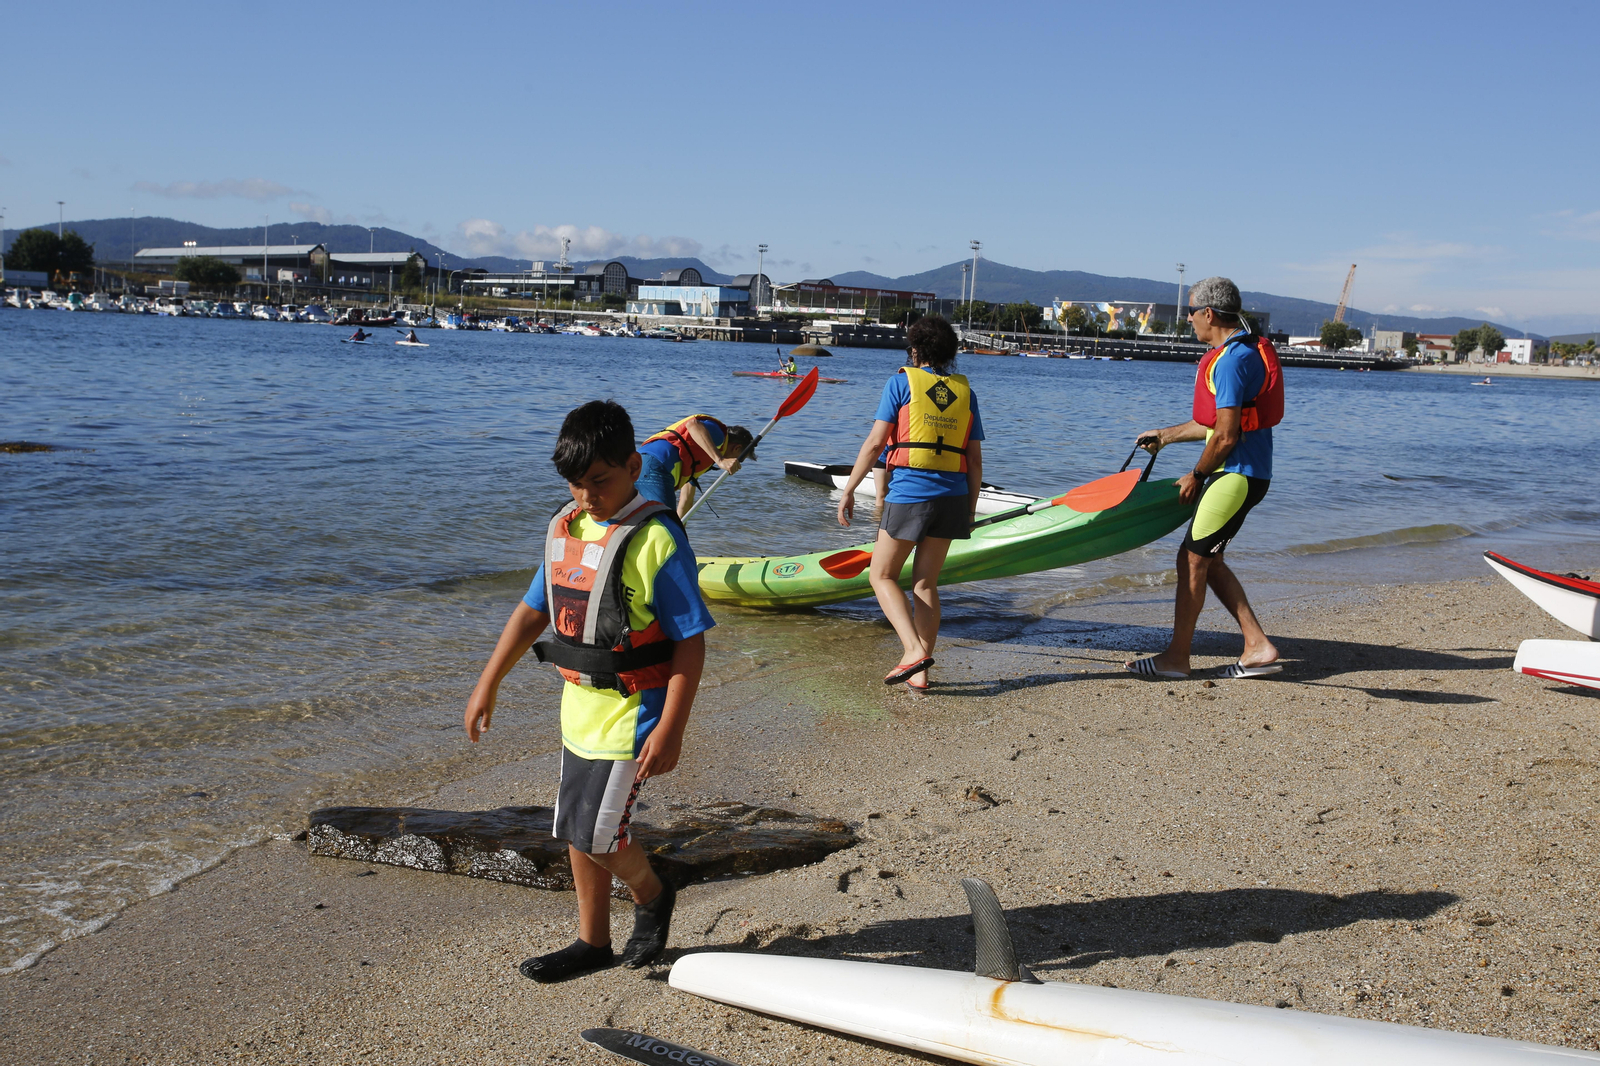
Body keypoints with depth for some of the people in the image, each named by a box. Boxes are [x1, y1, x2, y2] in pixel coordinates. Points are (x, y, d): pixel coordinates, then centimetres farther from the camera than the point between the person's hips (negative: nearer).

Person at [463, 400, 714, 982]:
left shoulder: (656, 540, -18)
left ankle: (651, 894, 25)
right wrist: (488, 684, 13)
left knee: (595, 832, -5)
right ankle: (593, 941, 30)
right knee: (577, 829, 14)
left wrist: (670, 728, -21)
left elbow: (691, 642, -17)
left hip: (633, 711, -7)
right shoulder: (566, 527, 5)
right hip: (580, 708, 7)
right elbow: (533, 610, 14)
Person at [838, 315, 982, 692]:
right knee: (926, 583, 11)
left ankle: (914, 650, -11)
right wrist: (969, 511, 19)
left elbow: (875, 442, -6)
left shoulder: (901, 382, 0)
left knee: (883, 576, 8)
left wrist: (848, 490, 0)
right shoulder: (965, 391, 13)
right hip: (952, 495, 5)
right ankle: (919, 673, 9)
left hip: (908, 492, -5)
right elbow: (974, 459, 12)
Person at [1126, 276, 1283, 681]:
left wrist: (1196, 476, -7)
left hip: (1236, 474, -10)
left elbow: (1225, 437, -21)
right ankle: (1258, 647, 13)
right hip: (1241, 472, 10)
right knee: (1206, 559, 13)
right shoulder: (1243, 351, 15)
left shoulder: (1231, 361, -19)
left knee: (1193, 558, -4)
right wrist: (1166, 435, 29)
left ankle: (1176, 658, 4)